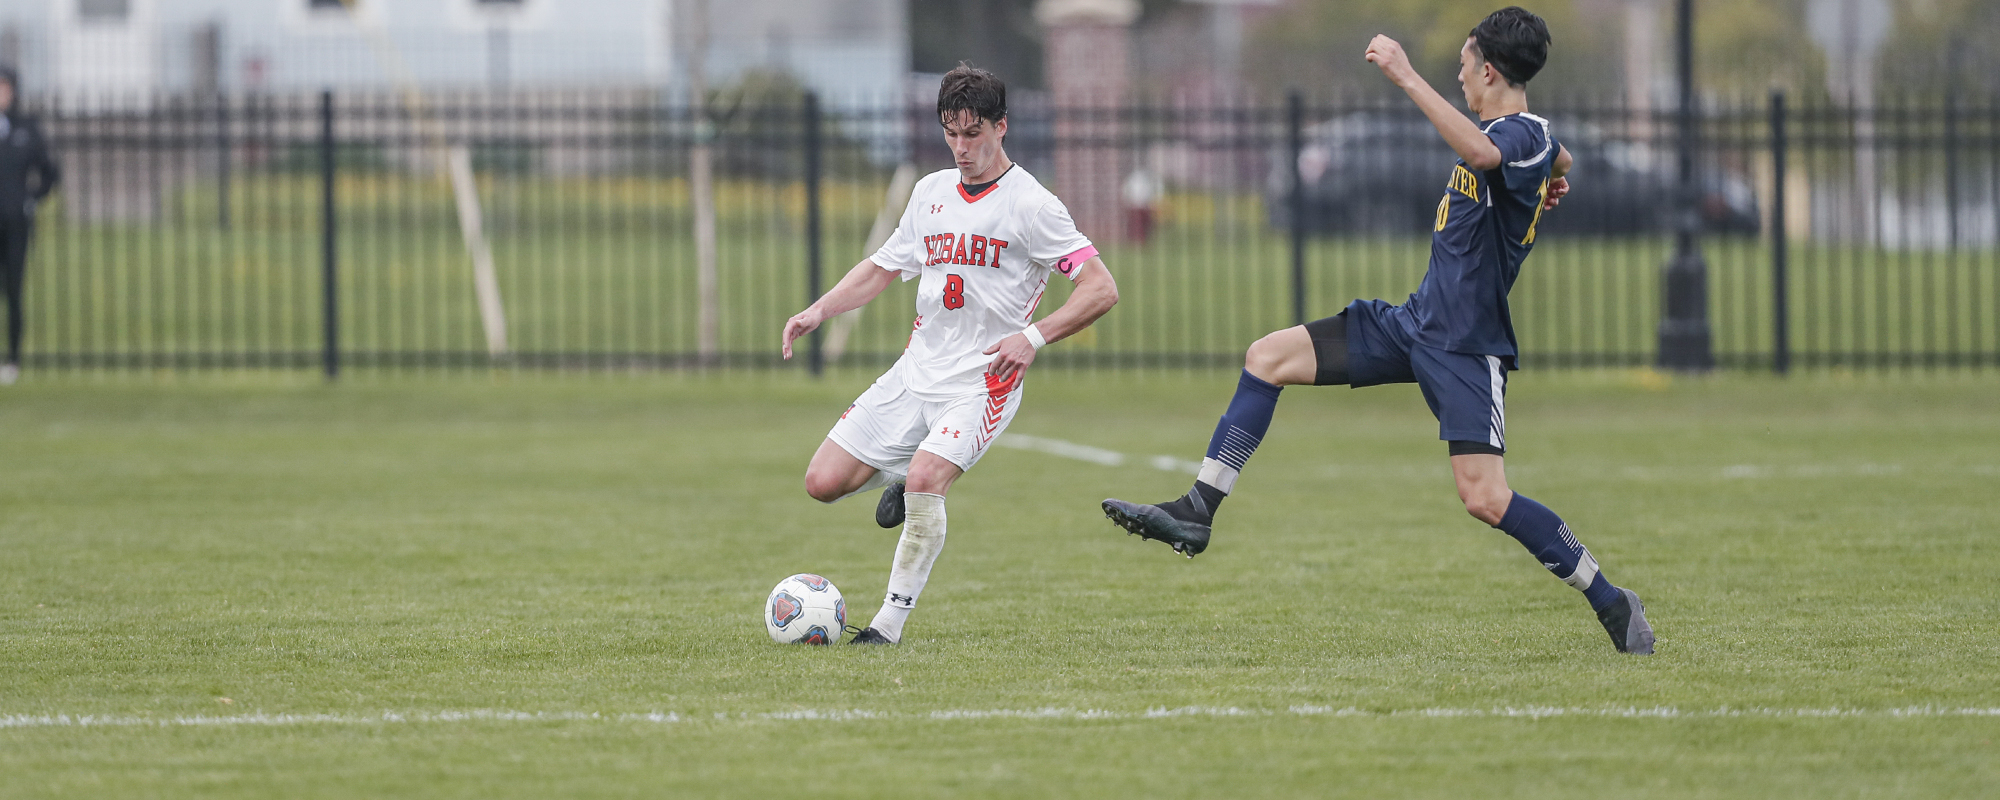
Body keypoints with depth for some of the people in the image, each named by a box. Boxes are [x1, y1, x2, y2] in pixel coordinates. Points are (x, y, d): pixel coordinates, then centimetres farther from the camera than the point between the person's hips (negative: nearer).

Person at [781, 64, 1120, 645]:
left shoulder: (1030, 205, -8)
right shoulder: (932, 192, 11)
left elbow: (1101, 289, -12)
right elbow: (882, 269, 22)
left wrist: (1033, 337, -23)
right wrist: (818, 311, 6)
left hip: (982, 380, -6)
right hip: (915, 373, 6)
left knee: (926, 482, -29)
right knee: (823, 483, -2)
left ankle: (891, 623, -19)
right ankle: (903, 479, 29)